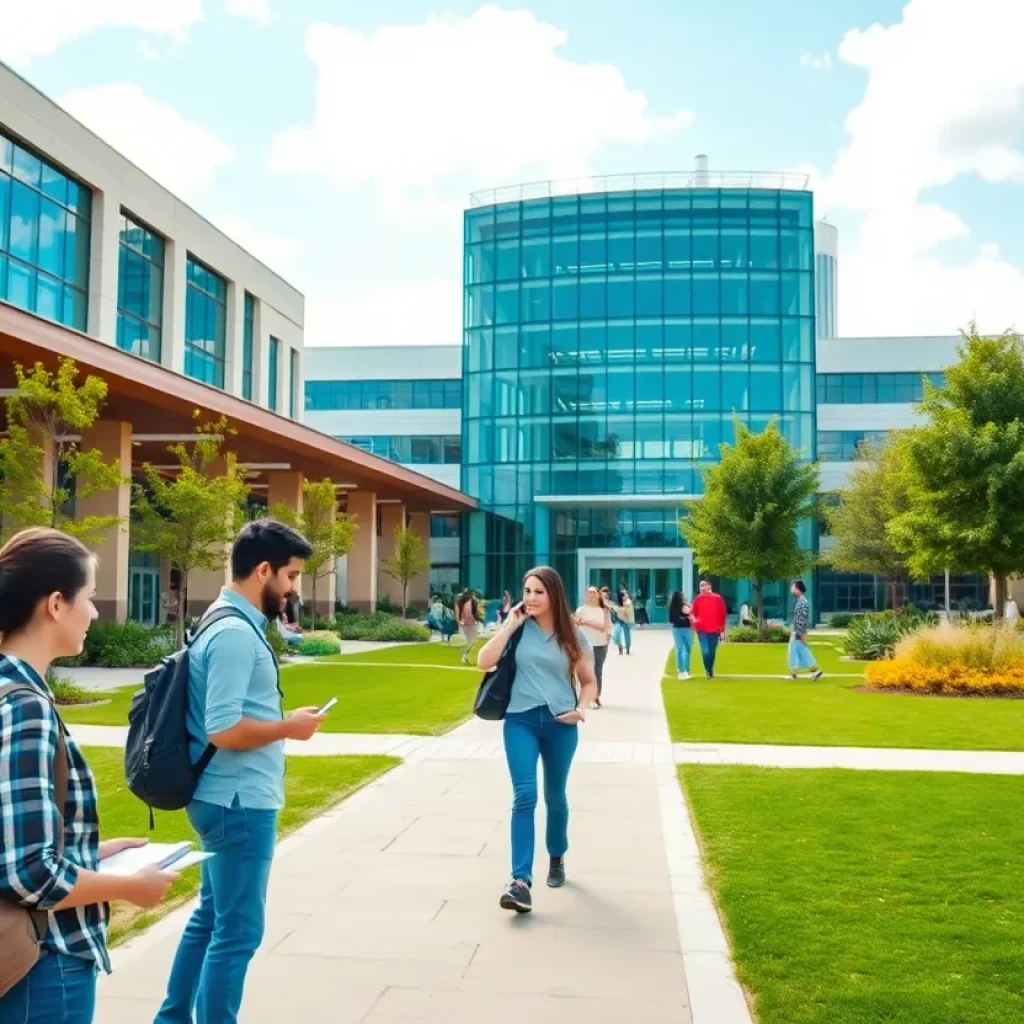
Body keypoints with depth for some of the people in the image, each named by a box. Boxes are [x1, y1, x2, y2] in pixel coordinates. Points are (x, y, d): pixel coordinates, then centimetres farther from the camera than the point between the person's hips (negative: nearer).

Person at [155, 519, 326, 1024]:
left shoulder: (232, 624, 9)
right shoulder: (235, 633, -22)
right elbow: (224, 729, -26)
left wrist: (280, 721, 11)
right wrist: (290, 726, -15)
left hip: (231, 798, 10)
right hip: (240, 802, -10)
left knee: (211, 916, 21)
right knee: (238, 930, 2)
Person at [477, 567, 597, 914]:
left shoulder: (572, 637, 2)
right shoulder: (518, 629, 0)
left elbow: (589, 681, 11)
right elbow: (484, 662, -11)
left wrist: (581, 709, -7)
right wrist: (510, 625, -11)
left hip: (560, 723, 1)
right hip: (520, 720, -1)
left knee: (555, 798, 15)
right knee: (524, 797, -13)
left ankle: (557, 859, 39)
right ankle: (521, 880, -16)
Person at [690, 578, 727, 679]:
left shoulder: (718, 598, 1)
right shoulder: (698, 598, 3)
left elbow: (722, 614, 3)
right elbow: (692, 613, 9)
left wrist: (722, 630, 1)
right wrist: (694, 620, -11)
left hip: (714, 630, 1)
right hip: (702, 630, -1)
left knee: (712, 652, 9)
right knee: (705, 651, -13)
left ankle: (711, 671, 25)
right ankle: (708, 671, 1)